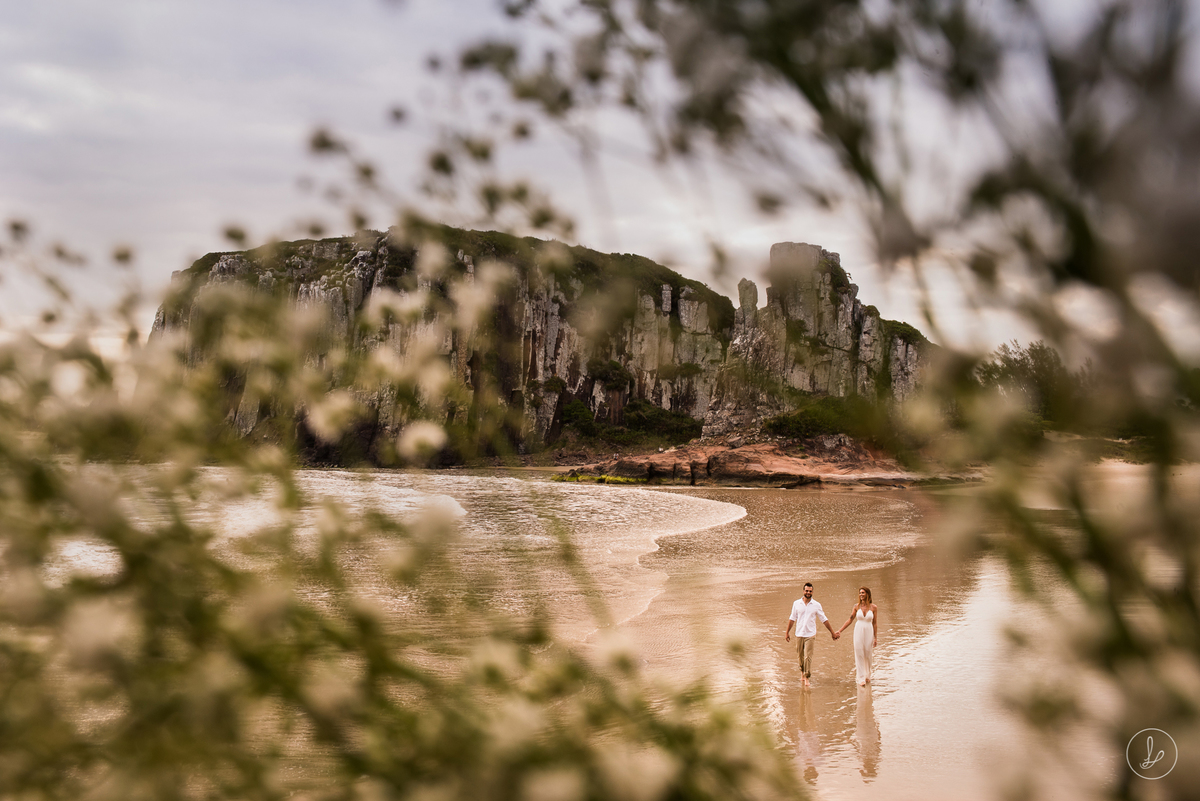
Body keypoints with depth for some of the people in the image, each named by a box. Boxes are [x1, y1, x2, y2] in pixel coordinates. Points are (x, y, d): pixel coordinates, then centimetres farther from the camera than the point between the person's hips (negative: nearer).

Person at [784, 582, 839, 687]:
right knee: (800, 656, 12)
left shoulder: (816, 605, 0)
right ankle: (802, 671, 38)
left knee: (808, 657, -9)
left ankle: (807, 678, -3)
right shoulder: (796, 603, 2)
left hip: (810, 635, -2)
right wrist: (787, 632, 10)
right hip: (799, 634, 2)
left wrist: (832, 632, 10)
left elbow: (824, 619, 8)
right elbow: (792, 618, 10)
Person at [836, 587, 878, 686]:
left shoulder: (873, 607, -3)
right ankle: (861, 678, 2)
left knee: (868, 655, 5)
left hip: (869, 633, 0)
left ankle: (867, 675, 24)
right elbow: (850, 620, 5)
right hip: (858, 632, 1)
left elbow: (875, 623, 2)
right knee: (859, 655, -2)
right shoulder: (857, 607, 0)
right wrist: (840, 631, 1)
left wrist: (875, 638, 1)